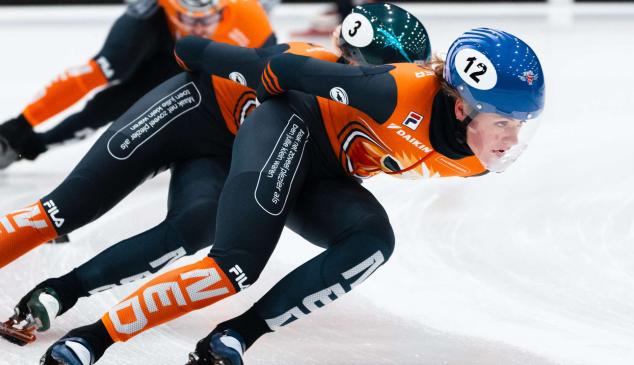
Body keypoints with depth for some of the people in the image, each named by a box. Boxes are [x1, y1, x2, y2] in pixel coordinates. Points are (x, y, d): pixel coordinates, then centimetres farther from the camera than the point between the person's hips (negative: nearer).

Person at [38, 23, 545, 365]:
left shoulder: (476, 161, -8)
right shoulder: (405, 95, -32)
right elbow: (285, 68, -22)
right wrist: (275, 99, -4)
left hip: (326, 178, 7)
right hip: (292, 129, -7)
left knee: (374, 240, -24)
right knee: (235, 265, -26)